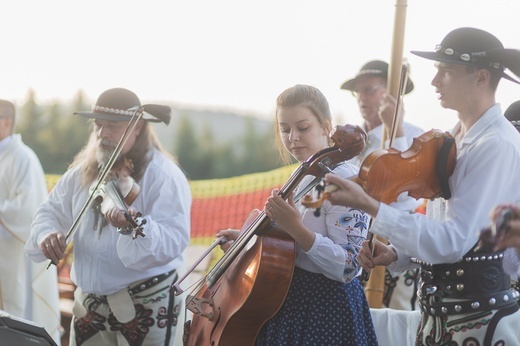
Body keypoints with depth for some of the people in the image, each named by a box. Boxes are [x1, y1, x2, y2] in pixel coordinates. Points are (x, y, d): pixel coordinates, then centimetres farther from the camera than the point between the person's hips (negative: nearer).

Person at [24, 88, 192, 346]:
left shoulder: (164, 176, -14)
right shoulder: (82, 172, 5)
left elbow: (172, 243, -25)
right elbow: (51, 211, 13)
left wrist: (133, 226, -44)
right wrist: (45, 234, -10)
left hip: (145, 304, -5)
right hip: (88, 303, 5)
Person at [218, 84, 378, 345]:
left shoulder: (344, 179, -18)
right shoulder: (302, 177, 8)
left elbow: (348, 268, -25)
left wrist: (296, 229, -33)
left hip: (325, 308, -8)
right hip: (287, 301, 8)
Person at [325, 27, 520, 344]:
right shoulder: (456, 138, 9)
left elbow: (454, 240, -25)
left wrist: (370, 207, -30)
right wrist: (397, 254, -2)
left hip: (480, 316, -8)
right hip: (438, 308, 8)